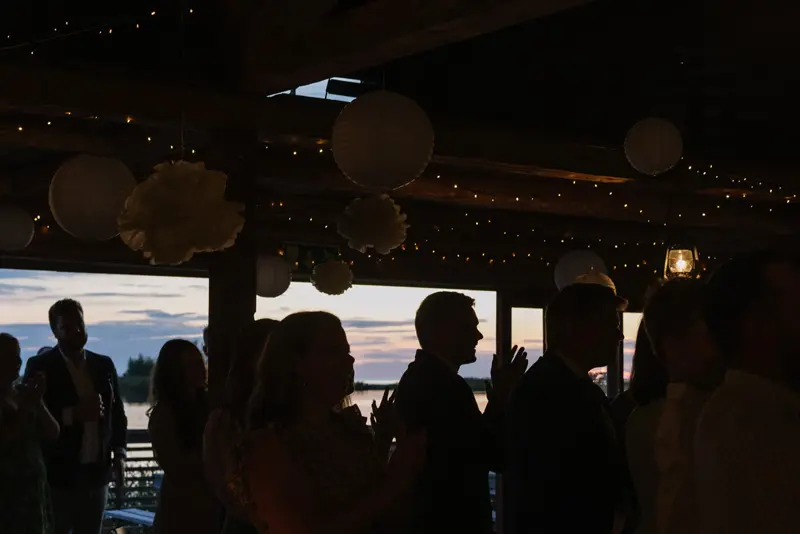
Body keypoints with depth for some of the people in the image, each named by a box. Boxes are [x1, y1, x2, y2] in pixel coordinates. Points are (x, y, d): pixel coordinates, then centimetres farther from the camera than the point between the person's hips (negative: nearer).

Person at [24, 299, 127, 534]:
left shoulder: (104, 365, 10)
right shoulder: (40, 366, -3)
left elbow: (117, 411, 16)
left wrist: (119, 452, 3)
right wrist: (72, 414, -21)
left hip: (96, 473, 4)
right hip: (57, 474, -4)